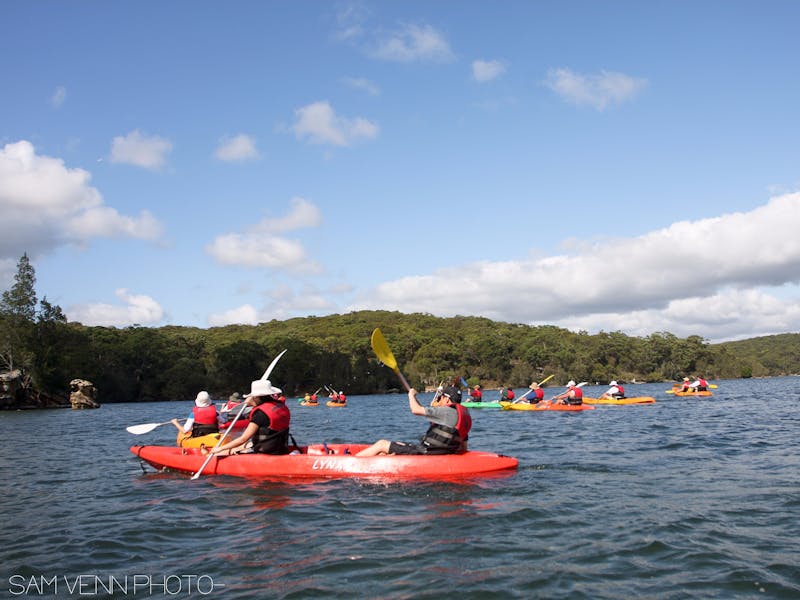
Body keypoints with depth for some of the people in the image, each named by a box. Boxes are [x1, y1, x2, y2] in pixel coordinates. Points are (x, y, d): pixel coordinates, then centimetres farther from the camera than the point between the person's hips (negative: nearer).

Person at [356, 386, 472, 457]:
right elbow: (463, 448, 15)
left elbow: (415, 410, -17)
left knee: (382, 444, 0)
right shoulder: (464, 414, 12)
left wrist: (412, 395, 1)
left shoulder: (447, 411, -15)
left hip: (425, 451, -9)